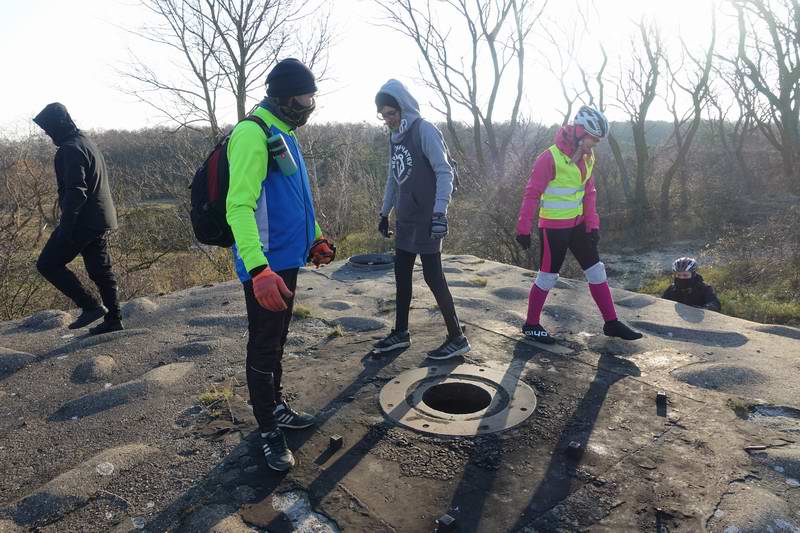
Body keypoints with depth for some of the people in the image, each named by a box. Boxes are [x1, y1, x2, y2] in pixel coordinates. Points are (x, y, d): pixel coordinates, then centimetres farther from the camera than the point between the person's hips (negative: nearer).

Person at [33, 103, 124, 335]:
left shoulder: (71, 149, -13)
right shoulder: (87, 142, 18)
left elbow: (75, 191, -22)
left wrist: (65, 226, -23)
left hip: (83, 221, -10)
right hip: (101, 220, 10)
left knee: (48, 264, -1)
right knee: (101, 270, 12)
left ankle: (91, 306, -4)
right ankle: (112, 318, 15)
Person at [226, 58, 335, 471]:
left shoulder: (283, 134, 14)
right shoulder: (253, 134, -17)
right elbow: (238, 206, -27)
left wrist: (315, 239, 29)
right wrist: (258, 269, -37)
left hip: (287, 260, 9)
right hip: (265, 267, -9)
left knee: (276, 343, 22)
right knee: (263, 350, 4)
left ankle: (276, 407, 39)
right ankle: (268, 432, 20)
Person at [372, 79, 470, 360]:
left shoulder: (424, 130, -12)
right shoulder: (394, 136, 13)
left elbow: (444, 172, -17)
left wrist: (439, 212, -25)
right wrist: (385, 212, 20)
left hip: (426, 220, -8)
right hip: (405, 220, 8)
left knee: (433, 277, -5)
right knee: (401, 275, 12)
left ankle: (457, 338, 7)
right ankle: (401, 332, 25)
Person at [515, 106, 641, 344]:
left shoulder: (587, 157, 6)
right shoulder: (550, 158, -18)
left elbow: (589, 192, 12)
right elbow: (532, 194, -15)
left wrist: (593, 224, 5)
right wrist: (523, 228, -15)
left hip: (578, 225, 8)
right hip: (553, 227, -8)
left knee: (596, 271, 10)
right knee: (548, 276, 2)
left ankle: (611, 323, 21)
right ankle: (531, 325, 18)